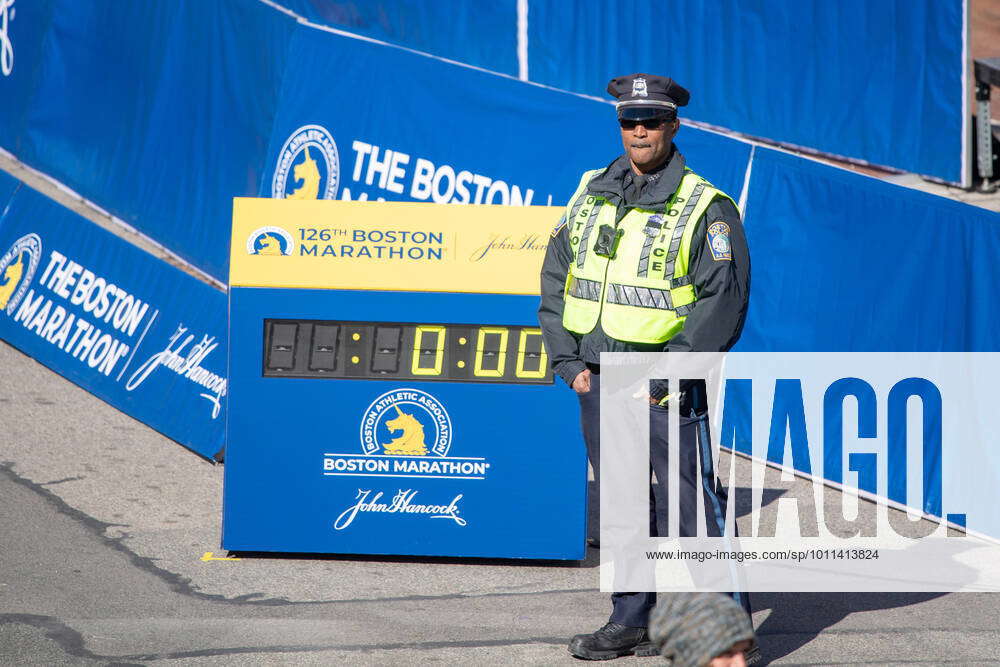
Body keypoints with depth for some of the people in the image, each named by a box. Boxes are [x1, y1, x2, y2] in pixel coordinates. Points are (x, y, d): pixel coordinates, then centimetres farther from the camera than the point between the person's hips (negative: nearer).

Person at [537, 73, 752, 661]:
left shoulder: (705, 208, -5)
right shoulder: (591, 195, 12)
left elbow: (724, 300, -11)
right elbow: (556, 279, 16)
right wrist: (569, 360, 5)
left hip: (667, 386, -5)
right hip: (597, 381, 5)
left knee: (691, 505, -6)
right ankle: (632, 622, 20)